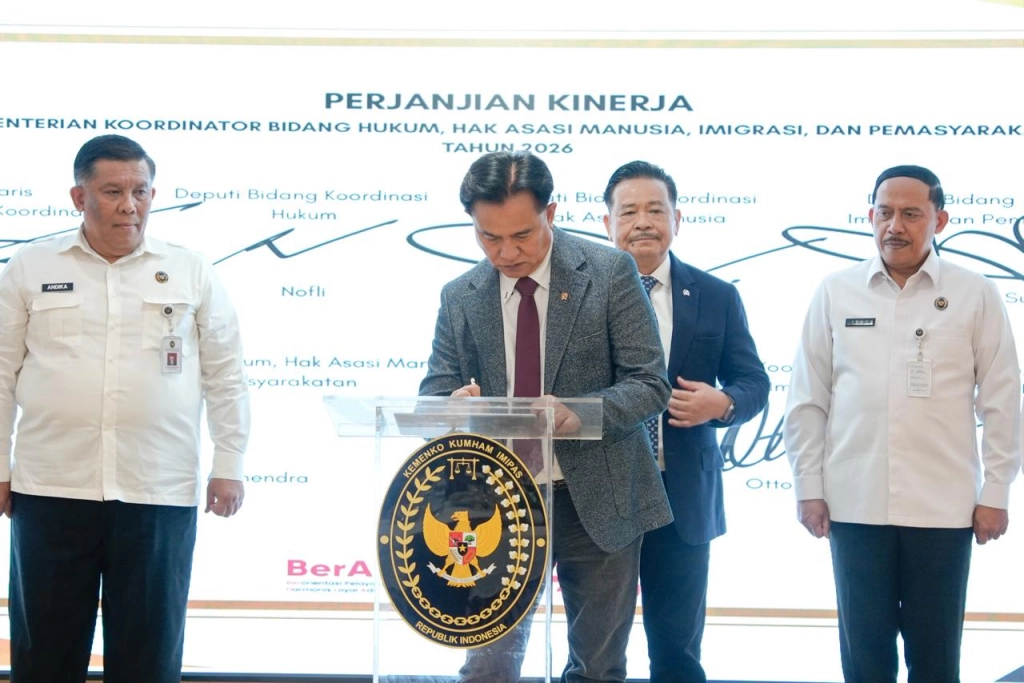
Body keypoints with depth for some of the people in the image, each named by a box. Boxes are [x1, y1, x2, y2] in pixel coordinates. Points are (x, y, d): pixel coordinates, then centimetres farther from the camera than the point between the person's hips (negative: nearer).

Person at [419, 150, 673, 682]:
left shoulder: (609, 273, -6)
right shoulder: (460, 298, 2)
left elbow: (650, 384, -8)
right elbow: (434, 393, 7)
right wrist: (455, 404, -19)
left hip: (598, 498, -1)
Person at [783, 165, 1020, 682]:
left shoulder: (975, 295, 1)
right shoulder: (835, 293, 4)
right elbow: (807, 400, 6)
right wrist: (809, 488, 2)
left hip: (943, 507, -1)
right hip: (855, 504, 1)